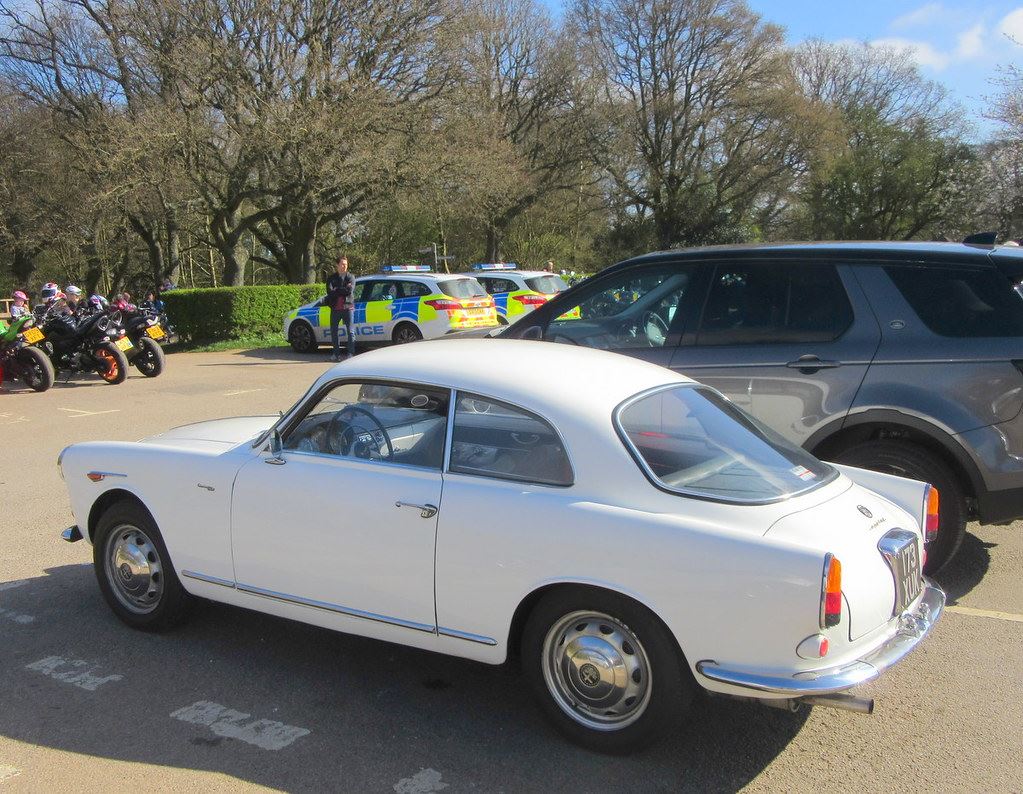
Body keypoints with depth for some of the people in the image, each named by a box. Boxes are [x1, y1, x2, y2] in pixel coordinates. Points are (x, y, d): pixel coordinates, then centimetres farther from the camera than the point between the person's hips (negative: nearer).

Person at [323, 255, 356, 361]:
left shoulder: (351, 277, 7)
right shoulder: (331, 278, 11)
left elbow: (350, 290, -11)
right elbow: (330, 292, -5)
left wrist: (337, 290, -7)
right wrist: (343, 290, -9)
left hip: (348, 307, -3)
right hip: (335, 308, 3)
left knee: (350, 331, -6)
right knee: (333, 331, 6)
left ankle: (350, 353, -4)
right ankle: (336, 354, 14)